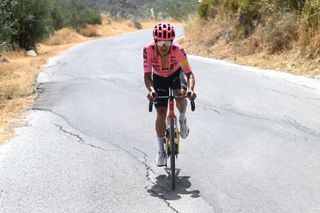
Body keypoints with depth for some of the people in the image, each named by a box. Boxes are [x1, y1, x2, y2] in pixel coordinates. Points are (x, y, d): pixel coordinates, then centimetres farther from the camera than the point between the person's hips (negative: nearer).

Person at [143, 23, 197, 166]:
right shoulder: (148, 50, -33)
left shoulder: (178, 50, -34)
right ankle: (161, 152, 6)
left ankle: (182, 120, 1)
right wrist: (151, 90, -53)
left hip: (176, 74, -1)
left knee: (180, 95, -33)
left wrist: (190, 89, -54)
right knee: (161, 113, -6)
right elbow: (147, 75, -33)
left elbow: (189, 74, -35)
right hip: (159, 78, 1)